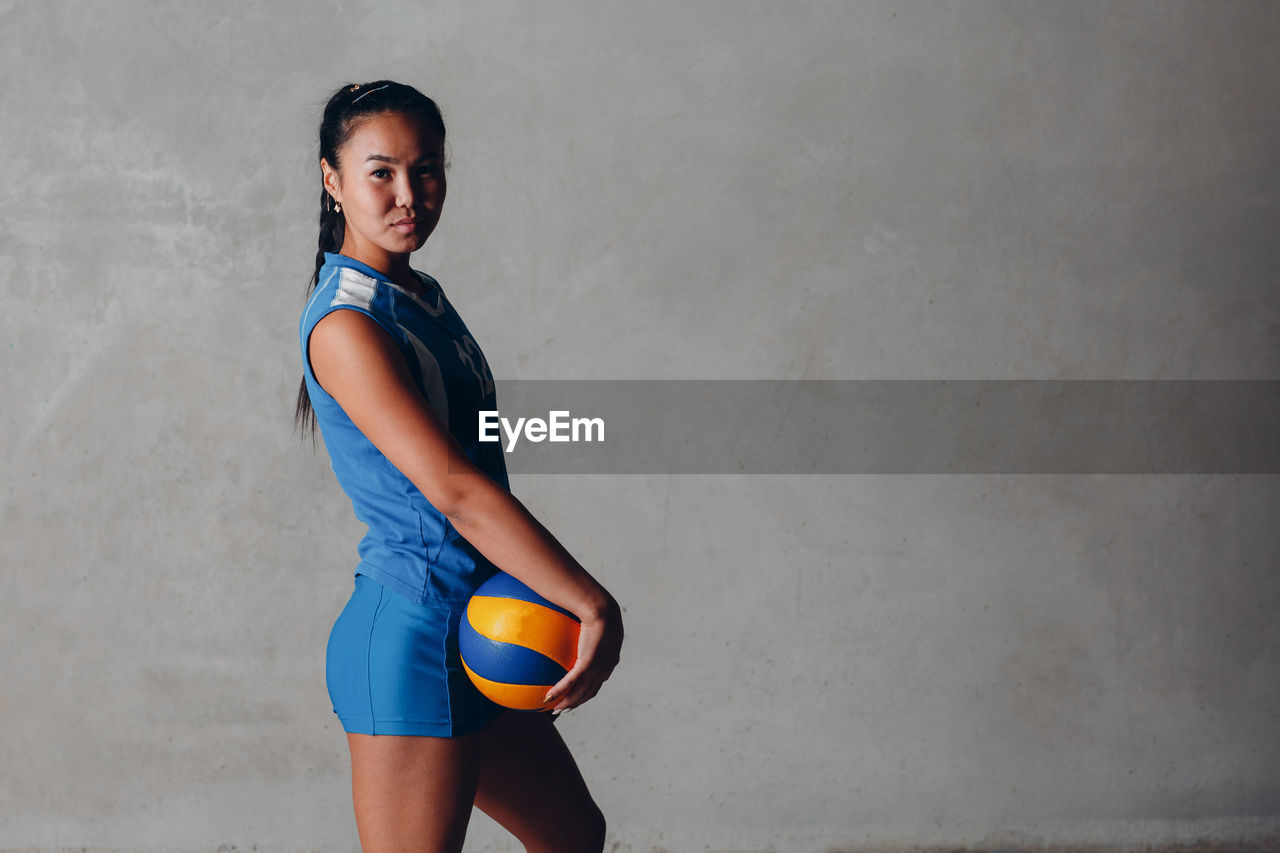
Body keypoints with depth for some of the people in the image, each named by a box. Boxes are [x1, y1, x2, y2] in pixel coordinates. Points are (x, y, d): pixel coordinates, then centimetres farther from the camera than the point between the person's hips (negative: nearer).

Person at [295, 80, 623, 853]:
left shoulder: (425, 298, 12)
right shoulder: (347, 326, -18)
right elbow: (454, 489, -25)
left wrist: (556, 604, 3)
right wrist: (596, 606, -25)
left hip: (471, 638, 10)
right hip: (412, 638, -10)